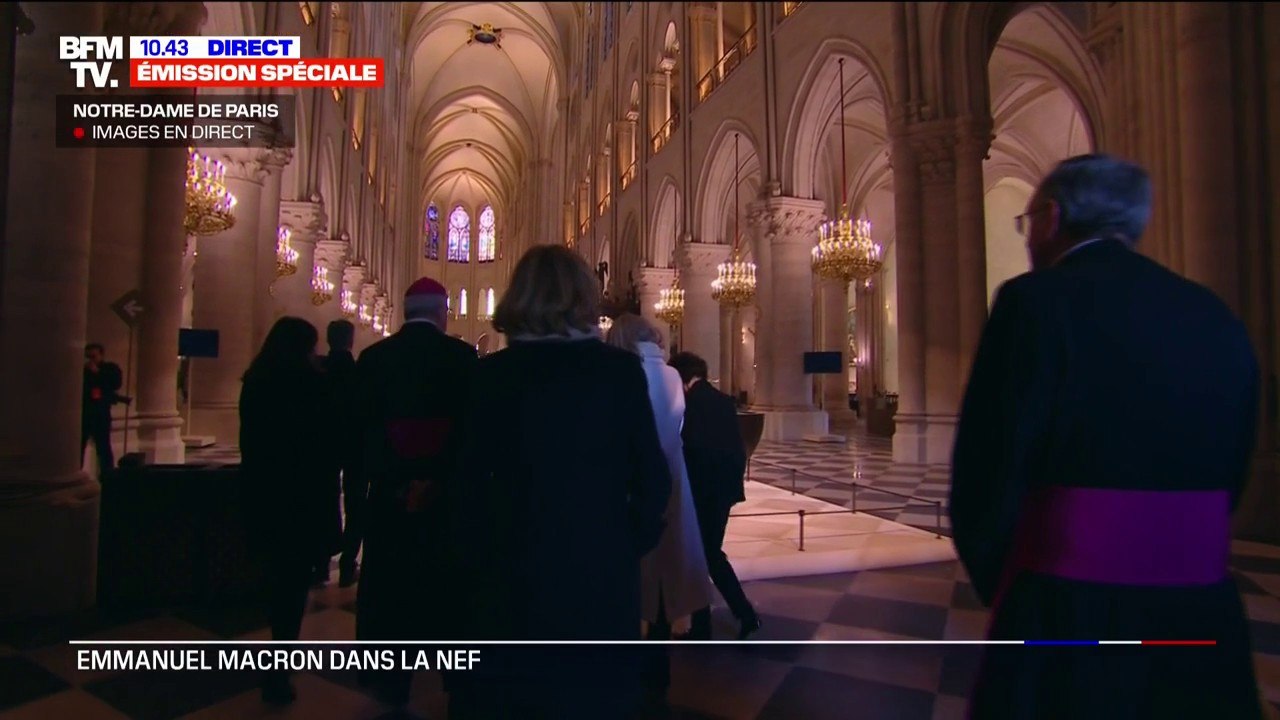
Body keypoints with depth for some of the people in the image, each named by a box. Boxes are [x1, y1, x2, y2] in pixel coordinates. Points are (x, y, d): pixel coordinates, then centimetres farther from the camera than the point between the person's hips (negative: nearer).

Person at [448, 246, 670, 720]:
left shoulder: (494, 372, -8)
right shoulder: (621, 370, -8)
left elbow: (472, 481, -5)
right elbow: (652, 476, -6)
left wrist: (471, 561, 8)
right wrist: (633, 542, 10)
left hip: (513, 567, 0)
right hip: (602, 567, 1)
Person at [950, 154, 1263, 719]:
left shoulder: (1037, 300, -15)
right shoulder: (1216, 318, 5)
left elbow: (987, 473, -15)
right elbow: (1227, 481, 10)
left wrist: (997, 585, 4)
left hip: (1070, 625, -5)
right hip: (1203, 623, 6)